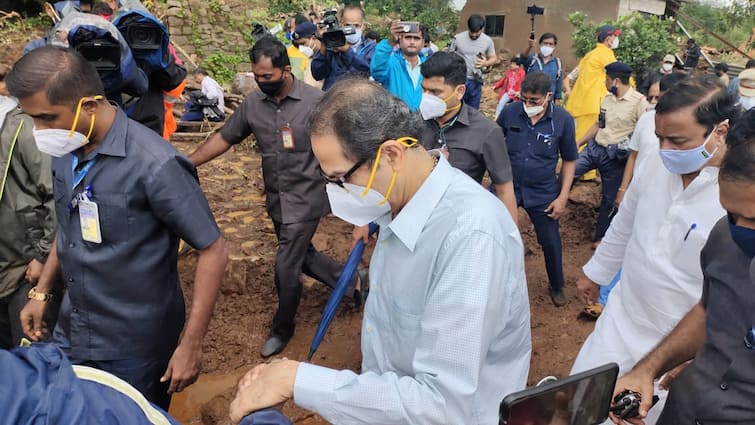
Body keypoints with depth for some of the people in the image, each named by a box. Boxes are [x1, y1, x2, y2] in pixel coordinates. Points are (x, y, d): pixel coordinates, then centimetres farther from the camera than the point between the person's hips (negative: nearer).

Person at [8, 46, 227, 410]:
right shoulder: (65, 152, -3)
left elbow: (213, 250, -21)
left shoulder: (154, 165, -25)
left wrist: (190, 344, -20)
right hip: (71, 333, 7)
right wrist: (41, 291, 15)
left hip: (135, 344, -6)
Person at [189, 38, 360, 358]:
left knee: (286, 265, -1)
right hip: (276, 199, 6)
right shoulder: (253, 103, -1)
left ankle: (282, 328, 23)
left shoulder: (315, 101, -15)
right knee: (302, 256, 17)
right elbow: (224, 138, 6)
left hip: (305, 199, -5)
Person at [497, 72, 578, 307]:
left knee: (551, 242, 12)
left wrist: (563, 197, -5)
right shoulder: (509, 112, -12)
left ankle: (557, 286, 37)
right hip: (507, 188, 0)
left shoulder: (563, 120, -12)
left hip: (543, 193, 0)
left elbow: (569, 160, -1)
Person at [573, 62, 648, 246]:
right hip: (593, 148, 6)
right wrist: (577, 143, 14)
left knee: (609, 200, 7)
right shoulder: (607, 99, 9)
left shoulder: (639, 102, -14)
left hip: (615, 156, -6)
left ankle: (600, 238, 23)